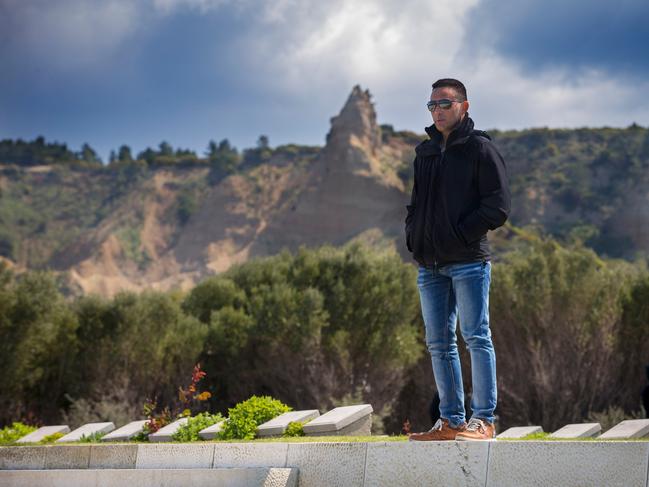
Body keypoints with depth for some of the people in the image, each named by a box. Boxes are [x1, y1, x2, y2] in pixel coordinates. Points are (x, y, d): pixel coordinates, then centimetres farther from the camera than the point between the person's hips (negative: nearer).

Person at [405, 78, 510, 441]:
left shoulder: (480, 148, -2)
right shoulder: (425, 152, 18)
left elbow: (499, 206, -8)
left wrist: (461, 234, -12)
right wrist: (413, 236, 9)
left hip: (469, 261, -7)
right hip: (430, 263, 7)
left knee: (476, 337, -6)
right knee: (439, 343, 7)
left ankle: (484, 420, -4)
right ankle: (451, 421, 13)